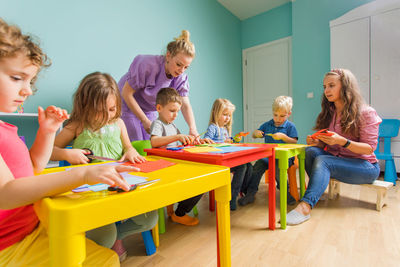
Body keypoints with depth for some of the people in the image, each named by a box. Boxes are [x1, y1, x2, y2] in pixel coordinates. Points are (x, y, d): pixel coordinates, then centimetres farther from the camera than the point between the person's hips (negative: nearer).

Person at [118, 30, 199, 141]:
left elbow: (185, 105, -16)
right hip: (127, 107, -4)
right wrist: (145, 121, -21)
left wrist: (193, 128, -34)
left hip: (150, 112, 5)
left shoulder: (181, 77, -10)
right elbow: (126, 93, -22)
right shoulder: (148, 65, -27)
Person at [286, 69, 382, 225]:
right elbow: (325, 145, 12)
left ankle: (306, 205, -46)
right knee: (310, 151, -27)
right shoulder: (329, 113, 9)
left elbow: (369, 148, -11)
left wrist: (342, 141, -29)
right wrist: (316, 142, -13)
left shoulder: (366, 113, -7)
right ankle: (319, 191, -24)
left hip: (364, 165, -4)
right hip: (335, 160, 5)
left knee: (322, 161, -34)